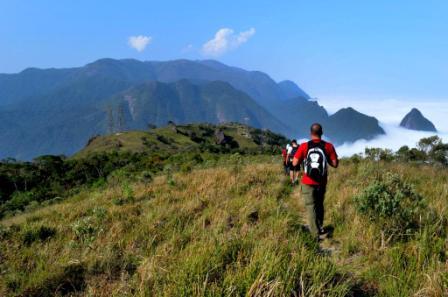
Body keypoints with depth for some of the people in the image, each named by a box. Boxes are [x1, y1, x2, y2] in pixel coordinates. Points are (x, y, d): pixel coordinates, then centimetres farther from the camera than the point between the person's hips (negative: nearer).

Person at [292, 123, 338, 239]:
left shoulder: (304, 146, -10)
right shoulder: (328, 146, -7)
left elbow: (295, 163, -6)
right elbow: (335, 164, -4)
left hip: (308, 182, -2)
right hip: (321, 182, 2)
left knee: (311, 207, 3)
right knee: (319, 205, 23)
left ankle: (315, 234, -2)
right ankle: (320, 228, 32)